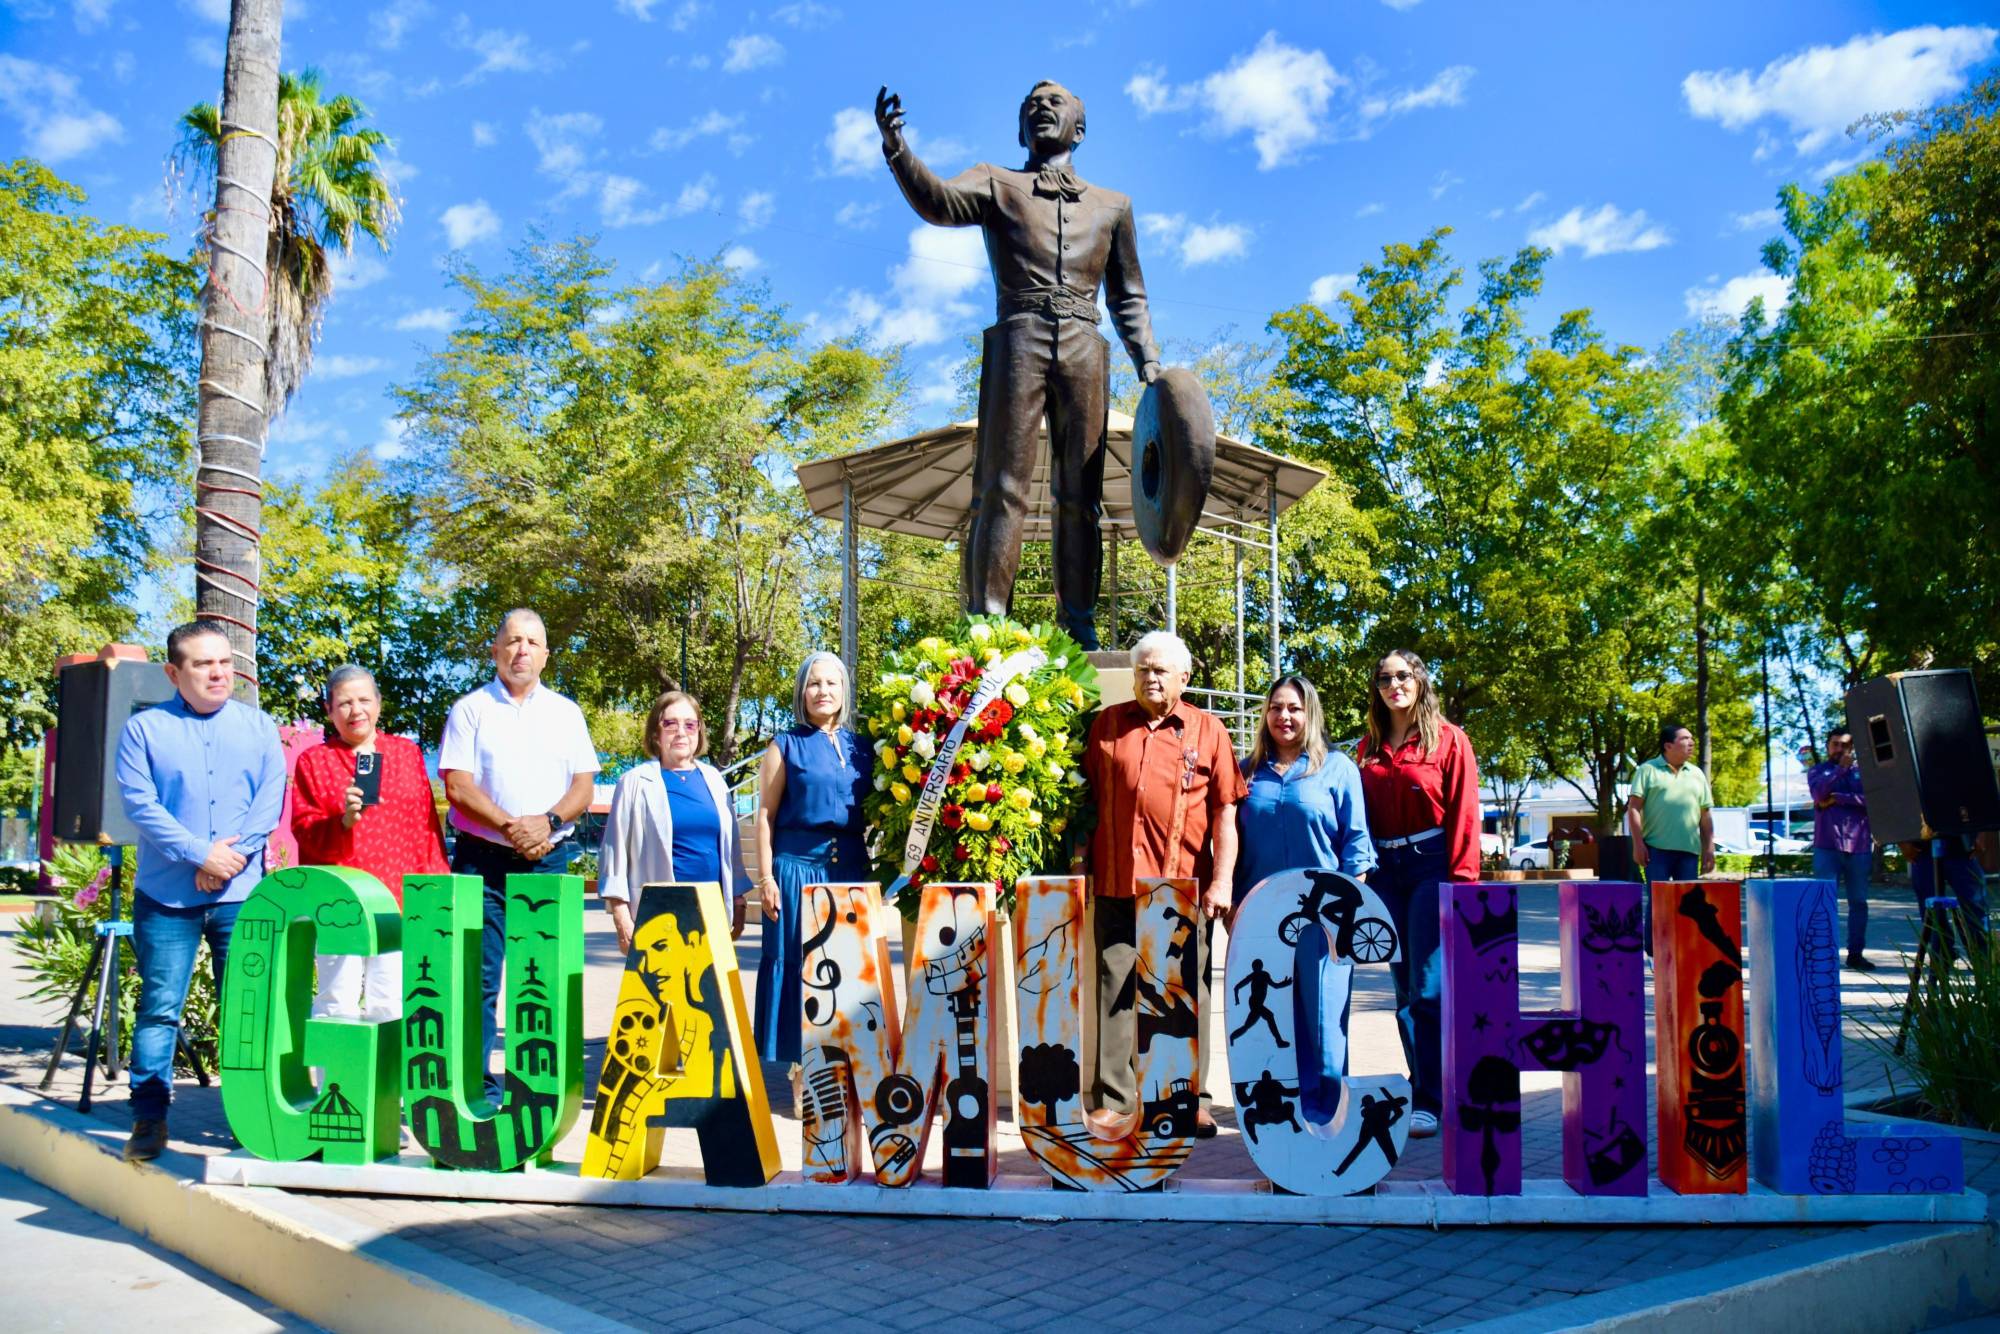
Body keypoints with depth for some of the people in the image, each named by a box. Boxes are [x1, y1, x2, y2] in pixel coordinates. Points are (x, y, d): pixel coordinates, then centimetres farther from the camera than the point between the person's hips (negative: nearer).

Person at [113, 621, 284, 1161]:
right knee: (159, 1008, 1)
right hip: (166, 896, -1)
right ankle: (150, 1119, 9)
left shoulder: (258, 727, 10)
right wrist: (200, 854, -15)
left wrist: (232, 856, -12)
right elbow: (139, 803, -7)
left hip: (242, 894, 1)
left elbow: (270, 800, 1)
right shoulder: (144, 729, 3)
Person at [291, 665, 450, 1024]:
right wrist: (344, 819, -20)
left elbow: (426, 825, 14)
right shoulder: (314, 761, 7)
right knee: (338, 1005, -6)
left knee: (391, 1006, 0)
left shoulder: (408, 753, 15)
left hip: (399, 900, 2)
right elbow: (304, 830, 0)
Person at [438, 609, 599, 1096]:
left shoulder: (565, 712, 13)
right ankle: (478, 1086, 3)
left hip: (549, 859, 2)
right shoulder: (471, 709, 5)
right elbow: (457, 785, -5)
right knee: (479, 977, -4)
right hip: (484, 859, -2)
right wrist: (511, 827, -15)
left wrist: (548, 821, -11)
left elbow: (584, 786, 7)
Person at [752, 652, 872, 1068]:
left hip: (851, 867, 3)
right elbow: (766, 814, 0)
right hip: (798, 865, -3)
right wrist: (766, 877, -7)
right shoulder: (786, 745, 3)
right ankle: (798, 1058, 7)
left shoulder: (861, 748, 12)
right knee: (797, 960, -1)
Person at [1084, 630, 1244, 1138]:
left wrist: (1222, 880, -6)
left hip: (1185, 884, -1)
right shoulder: (1107, 724, 10)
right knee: (1115, 990, 3)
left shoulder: (1208, 729, 5)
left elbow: (1225, 811, 2)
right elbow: (1088, 799, 13)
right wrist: (1083, 866, 7)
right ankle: (1115, 1099, 11)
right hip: (1117, 882, 1)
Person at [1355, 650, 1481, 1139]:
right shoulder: (1370, 747, 13)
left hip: (1431, 864, -5)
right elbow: (1362, 817, 12)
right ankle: (1424, 1089, 18)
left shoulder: (1448, 739, 0)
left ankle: (1428, 1100, -3)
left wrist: (1462, 879, -13)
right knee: (1405, 988, 9)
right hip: (1384, 871, 5)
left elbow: (1463, 814, -6)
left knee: (1429, 988, -8)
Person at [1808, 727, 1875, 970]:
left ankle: (1855, 953, 12)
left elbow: (1871, 797, -4)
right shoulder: (1817, 771, 12)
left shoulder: (1862, 770, 13)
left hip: (1859, 845, 2)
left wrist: (1838, 798, -10)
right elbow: (1820, 792, -10)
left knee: (1859, 901, 5)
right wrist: (1841, 768, -13)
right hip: (1827, 845, -2)